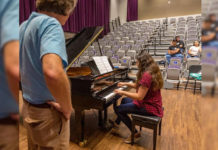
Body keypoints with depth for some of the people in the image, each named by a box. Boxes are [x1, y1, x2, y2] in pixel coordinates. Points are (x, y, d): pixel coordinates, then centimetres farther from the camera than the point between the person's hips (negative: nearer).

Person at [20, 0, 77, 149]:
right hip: (48, 112, -8)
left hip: (29, 107, 9)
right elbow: (53, 72, -41)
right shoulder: (50, 23, -22)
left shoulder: (24, 25, 5)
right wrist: (67, 109, -24)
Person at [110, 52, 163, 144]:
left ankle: (135, 133, 5)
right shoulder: (151, 71, 6)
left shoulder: (146, 75, -26)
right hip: (152, 103, 11)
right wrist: (126, 84, 18)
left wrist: (123, 92, -17)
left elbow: (139, 97, -27)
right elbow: (140, 86, 16)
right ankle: (117, 124, 32)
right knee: (124, 100, 23)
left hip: (150, 108, -10)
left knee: (118, 109, -8)